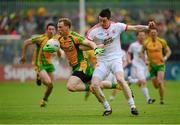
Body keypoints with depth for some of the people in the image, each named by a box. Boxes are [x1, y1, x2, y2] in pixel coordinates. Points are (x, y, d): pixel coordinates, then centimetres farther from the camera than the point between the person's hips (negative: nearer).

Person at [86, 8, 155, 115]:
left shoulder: (117, 26, -4)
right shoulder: (93, 31, -6)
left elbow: (135, 28, -3)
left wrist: (147, 27, -17)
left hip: (116, 59, -1)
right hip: (102, 61, 2)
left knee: (120, 79, -29)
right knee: (94, 85, -16)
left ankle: (132, 106, -19)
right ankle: (107, 108, 3)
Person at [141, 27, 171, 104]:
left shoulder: (162, 41, -4)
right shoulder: (146, 43, -3)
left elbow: (168, 51, 7)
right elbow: (142, 52, 11)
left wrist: (165, 57, -12)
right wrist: (145, 61, -4)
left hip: (160, 64, -2)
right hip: (151, 66, 2)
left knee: (160, 82, -22)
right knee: (156, 86, 5)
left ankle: (162, 99, -11)